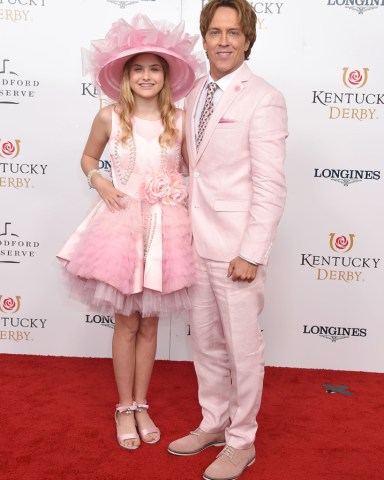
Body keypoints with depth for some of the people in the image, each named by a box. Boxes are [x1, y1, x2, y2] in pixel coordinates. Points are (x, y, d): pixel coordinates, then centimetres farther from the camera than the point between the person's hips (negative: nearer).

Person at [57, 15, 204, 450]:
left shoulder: (179, 121, 0)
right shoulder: (109, 117, -1)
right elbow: (88, 158, 14)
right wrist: (99, 182, -6)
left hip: (165, 227, 1)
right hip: (122, 223, -1)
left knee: (150, 324, 11)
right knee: (126, 323, 7)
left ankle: (141, 406, 29)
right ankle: (125, 409, 25)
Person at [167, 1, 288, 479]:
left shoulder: (263, 100, -10)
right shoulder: (195, 93, 11)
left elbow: (270, 187, -14)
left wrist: (251, 254, -17)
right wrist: (183, 228, 10)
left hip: (235, 247, -7)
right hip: (196, 241, 7)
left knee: (243, 347, 7)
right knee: (205, 342, 18)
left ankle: (241, 441, 26)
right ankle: (213, 424, 37)